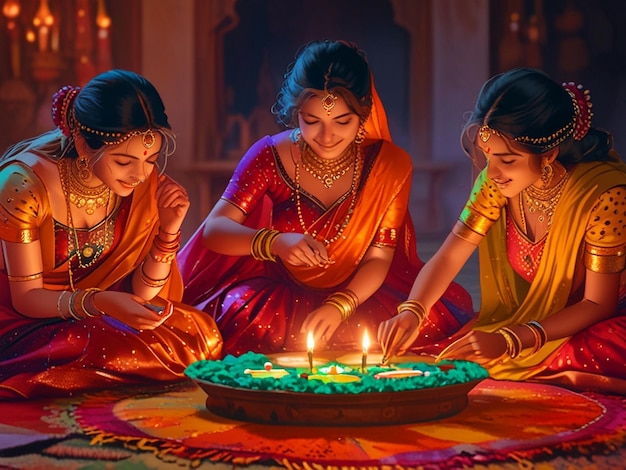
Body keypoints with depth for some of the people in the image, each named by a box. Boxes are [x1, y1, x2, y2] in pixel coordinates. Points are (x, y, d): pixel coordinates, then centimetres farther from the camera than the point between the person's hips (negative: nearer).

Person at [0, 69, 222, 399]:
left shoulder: (146, 181, -9)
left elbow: (141, 291, -1)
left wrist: (168, 231, -18)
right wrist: (97, 303, -33)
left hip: (94, 318, 6)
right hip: (27, 321, -6)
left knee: (201, 333, -16)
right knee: (115, 352, -34)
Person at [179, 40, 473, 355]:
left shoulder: (390, 165, -6)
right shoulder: (270, 157, -9)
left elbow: (379, 259, -6)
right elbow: (213, 229, -14)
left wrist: (339, 307, -25)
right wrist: (274, 243, -34)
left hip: (359, 294, 1)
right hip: (277, 293, -1)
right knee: (247, 319, -33)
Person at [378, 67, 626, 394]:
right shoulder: (497, 181, -8)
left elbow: (598, 304, -18)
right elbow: (448, 257, -4)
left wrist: (510, 341, -28)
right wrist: (411, 313, -25)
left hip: (588, 326, -4)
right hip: (517, 317, 5)